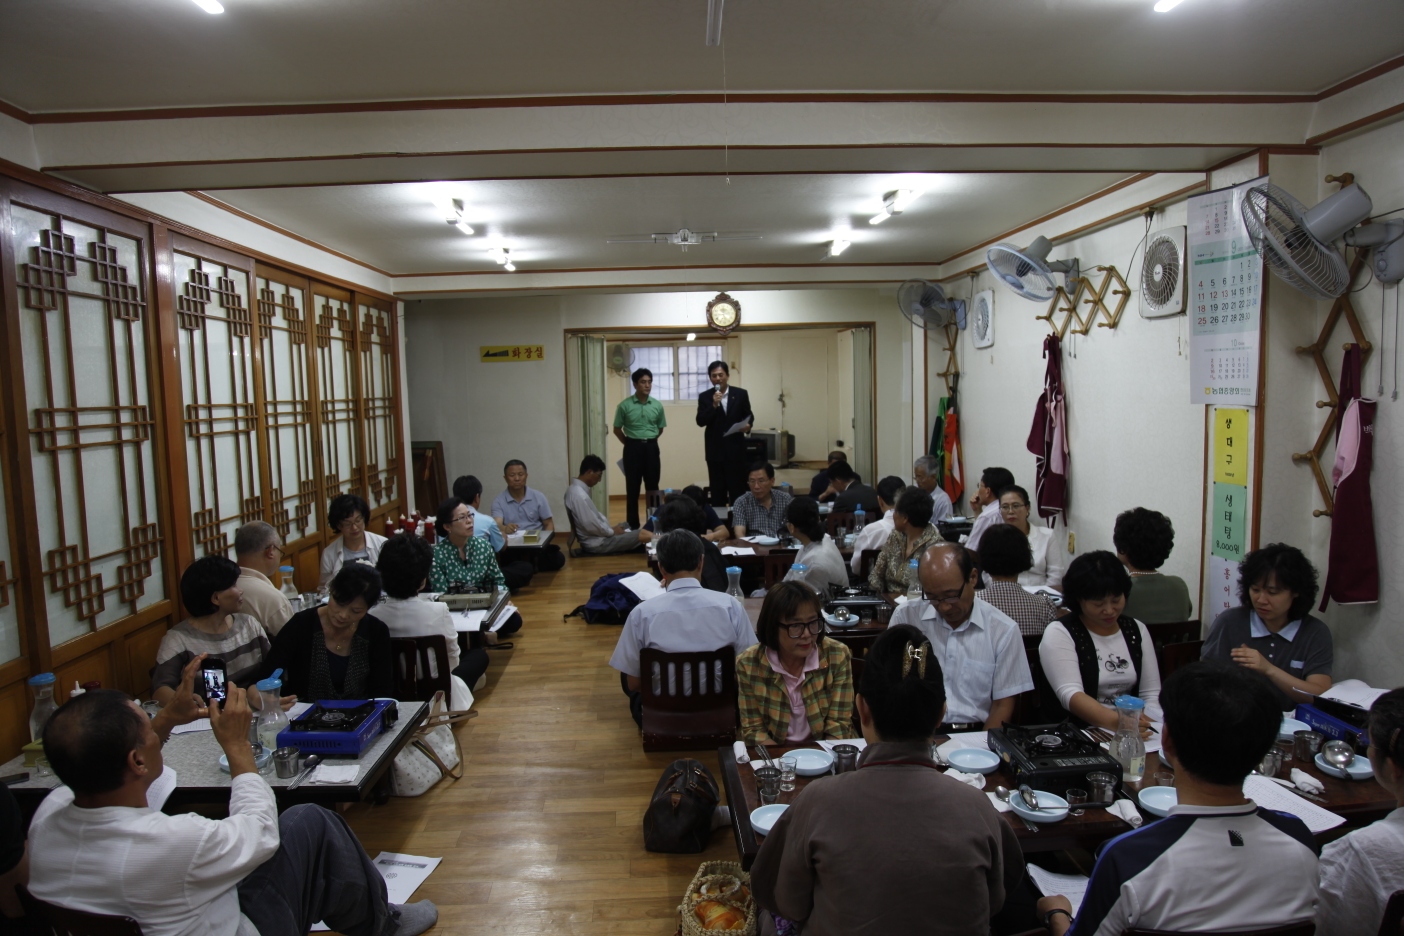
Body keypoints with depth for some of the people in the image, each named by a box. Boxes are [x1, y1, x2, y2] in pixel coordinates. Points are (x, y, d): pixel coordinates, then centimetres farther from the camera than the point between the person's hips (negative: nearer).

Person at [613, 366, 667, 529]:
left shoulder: (657, 405, 1)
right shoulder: (624, 405, -6)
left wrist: (649, 441, 13)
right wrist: (631, 443, 8)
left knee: (652, 486, 7)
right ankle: (633, 525, 9)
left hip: (651, 448, 2)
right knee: (633, 488, 2)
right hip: (633, 448, -2)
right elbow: (617, 429, 5)